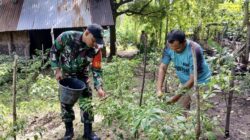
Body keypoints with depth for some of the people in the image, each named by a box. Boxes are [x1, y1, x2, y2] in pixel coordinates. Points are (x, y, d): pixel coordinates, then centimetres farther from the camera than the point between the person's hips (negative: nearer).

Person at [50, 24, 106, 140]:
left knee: (86, 101, 0)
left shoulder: (96, 49, -24)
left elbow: (96, 69, -16)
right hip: (65, 75, -1)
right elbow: (54, 51, -13)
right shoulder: (67, 37, -28)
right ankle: (69, 130, 22)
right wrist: (57, 70, -17)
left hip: (82, 76, 1)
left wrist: (99, 87, -28)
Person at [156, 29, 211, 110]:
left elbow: (193, 79, -28)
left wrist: (176, 96, -32)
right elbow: (162, 68, -12)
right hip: (185, 83, 5)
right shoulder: (169, 47, -17)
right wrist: (159, 90, -23)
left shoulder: (194, 51, -32)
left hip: (200, 82, -5)